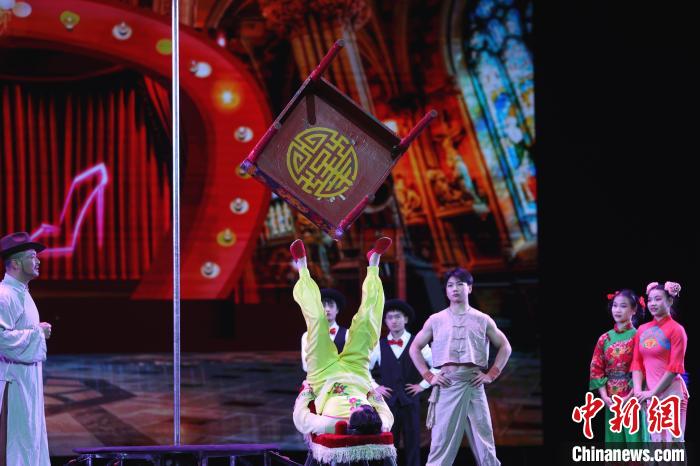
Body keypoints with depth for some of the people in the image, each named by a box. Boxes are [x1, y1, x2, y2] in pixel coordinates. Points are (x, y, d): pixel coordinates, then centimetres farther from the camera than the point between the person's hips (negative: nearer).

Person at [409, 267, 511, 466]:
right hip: (446, 385, 0)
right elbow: (415, 348, 14)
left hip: (474, 384, 0)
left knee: (484, 444, 0)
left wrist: (492, 374, 3)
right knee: (441, 443, -3)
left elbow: (505, 347, 16)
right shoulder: (435, 320, 9)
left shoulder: (482, 320, 8)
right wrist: (429, 376, 3)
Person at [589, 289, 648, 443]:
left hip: (632, 400, -4)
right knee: (614, 442, 5)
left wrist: (628, 398, -17)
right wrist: (605, 397, -6)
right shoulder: (605, 339, 11)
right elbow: (596, 370, 7)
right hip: (611, 402, 5)